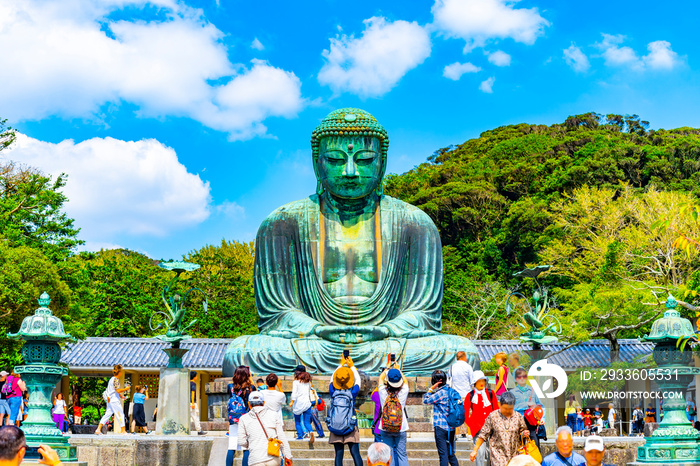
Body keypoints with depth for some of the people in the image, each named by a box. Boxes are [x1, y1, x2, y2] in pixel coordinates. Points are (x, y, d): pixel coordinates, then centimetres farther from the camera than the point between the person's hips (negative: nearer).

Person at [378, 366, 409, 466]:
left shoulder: (383, 393, -9)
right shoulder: (403, 393, -10)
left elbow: (381, 378, 10)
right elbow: (405, 381, 12)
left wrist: (386, 369, 26)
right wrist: (398, 369, 24)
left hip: (385, 429, 0)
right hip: (401, 429, 0)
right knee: (402, 454, 6)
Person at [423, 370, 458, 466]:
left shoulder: (440, 393, -15)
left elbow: (426, 400, -8)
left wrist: (431, 388, -7)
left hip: (441, 427, -8)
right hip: (451, 427, 8)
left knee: (443, 454, -4)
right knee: (451, 453, 14)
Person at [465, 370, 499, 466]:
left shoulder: (491, 393, 9)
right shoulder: (470, 396, 3)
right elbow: (466, 416, 5)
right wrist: (476, 426, -2)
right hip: (478, 429, -2)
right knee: (480, 452, -12)